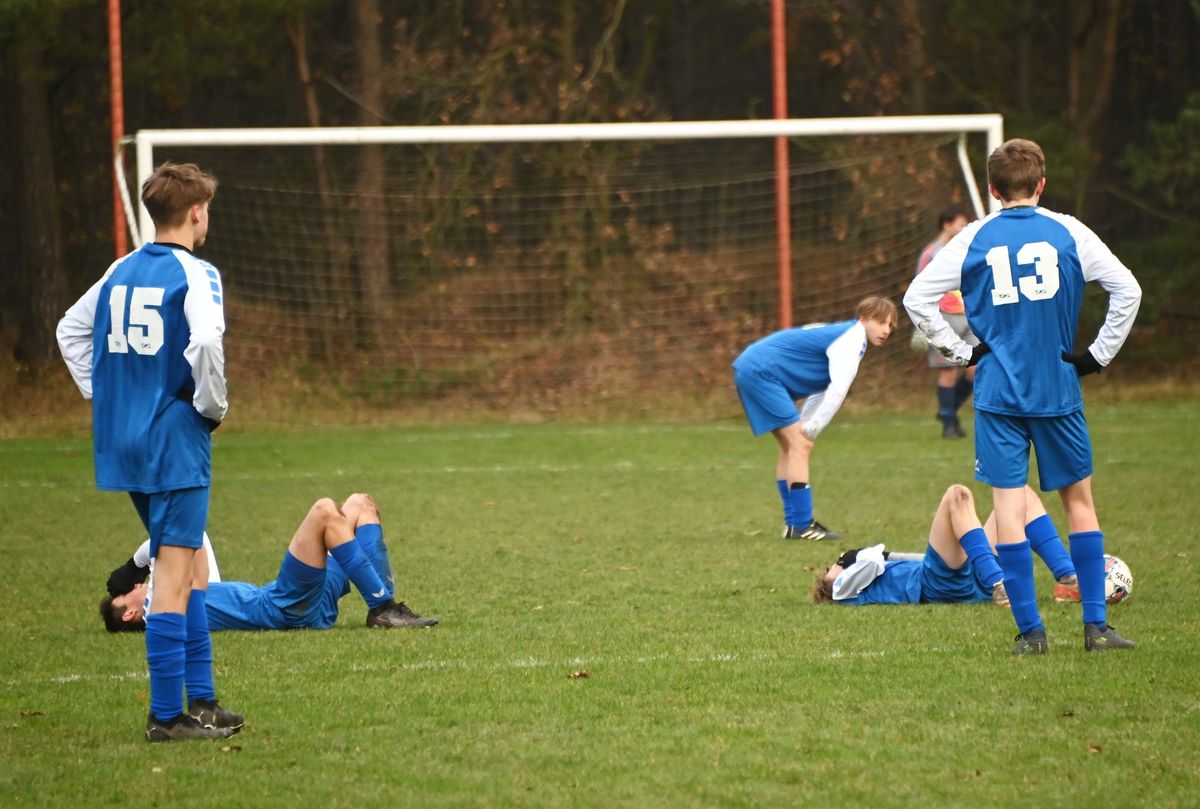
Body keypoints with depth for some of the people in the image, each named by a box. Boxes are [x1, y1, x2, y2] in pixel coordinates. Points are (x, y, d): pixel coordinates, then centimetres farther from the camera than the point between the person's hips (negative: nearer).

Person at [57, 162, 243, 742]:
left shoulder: (120, 271, 12)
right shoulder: (194, 273, -11)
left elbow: (70, 330, 20)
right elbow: (205, 341, -27)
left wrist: (101, 397, 19)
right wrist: (213, 406, -12)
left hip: (121, 436, 8)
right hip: (175, 438, -8)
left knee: (192, 564, 18)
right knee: (174, 574, -5)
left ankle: (201, 698, 20)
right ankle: (167, 714, -6)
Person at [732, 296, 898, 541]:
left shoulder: (842, 334, 19)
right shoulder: (852, 339, -13)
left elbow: (823, 390, 22)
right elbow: (838, 390, -22)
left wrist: (806, 428, 15)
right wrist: (811, 429, -15)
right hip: (761, 372, -11)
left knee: (791, 445, 15)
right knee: (800, 444, -12)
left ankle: (793, 523, 17)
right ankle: (802, 526, -14)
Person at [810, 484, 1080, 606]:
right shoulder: (845, 587, 20)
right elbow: (872, 563, 2)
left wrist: (888, 556, 29)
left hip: (976, 580, 8)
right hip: (940, 585, -8)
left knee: (1021, 493, 3)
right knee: (957, 495, -25)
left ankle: (1069, 580, -16)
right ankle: (999, 586, -43)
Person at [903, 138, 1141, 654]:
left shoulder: (975, 238, 2)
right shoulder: (1068, 232, 1)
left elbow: (917, 298, -1)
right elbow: (1127, 290, -3)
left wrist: (960, 351, 6)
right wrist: (1100, 354, 4)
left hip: (998, 392, 0)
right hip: (1058, 390, 0)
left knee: (1008, 504, 0)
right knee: (1078, 499, 11)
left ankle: (1030, 631, -4)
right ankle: (1096, 625, 8)